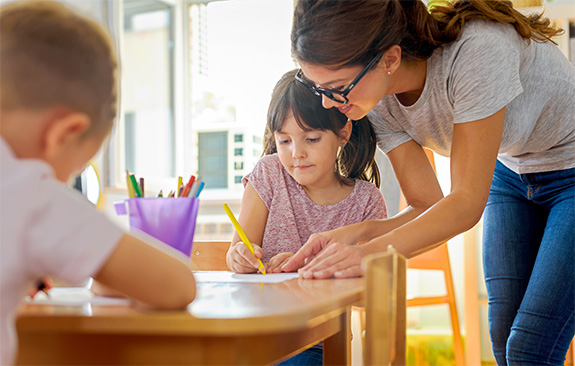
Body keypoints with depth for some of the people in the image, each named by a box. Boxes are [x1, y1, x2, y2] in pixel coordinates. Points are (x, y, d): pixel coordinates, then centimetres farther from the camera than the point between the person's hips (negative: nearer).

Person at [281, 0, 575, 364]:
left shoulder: (476, 50, -36)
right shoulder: (379, 101, -16)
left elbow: (467, 203, -33)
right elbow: (427, 207, -12)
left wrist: (375, 251, -44)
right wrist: (355, 233, -30)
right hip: (512, 172, 6)